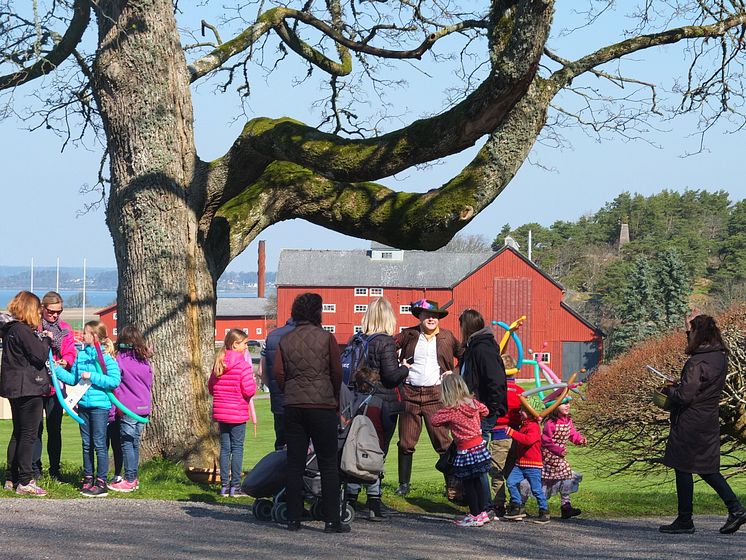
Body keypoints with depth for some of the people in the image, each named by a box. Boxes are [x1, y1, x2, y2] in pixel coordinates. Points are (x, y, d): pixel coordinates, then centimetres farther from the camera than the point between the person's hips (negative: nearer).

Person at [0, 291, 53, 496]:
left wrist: (41, 339, 9)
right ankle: (25, 481, -5)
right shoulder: (23, 330, -17)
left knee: (18, 434, 16)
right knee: (29, 435, -6)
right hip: (28, 388, -10)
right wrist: (46, 339, -2)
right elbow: (39, 356, -18)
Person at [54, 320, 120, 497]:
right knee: (86, 444, 13)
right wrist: (57, 370, 6)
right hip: (83, 404, 7)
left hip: (100, 405, -7)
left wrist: (92, 376, -19)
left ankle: (101, 482, 0)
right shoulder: (81, 355, 10)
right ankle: (88, 478, 21)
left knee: (99, 444, -3)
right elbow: (73, 378, 15)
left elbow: (114, 381, -19)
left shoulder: (106, 357, -10)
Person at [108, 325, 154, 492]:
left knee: (127, 444, -1)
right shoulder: (145, 361, 8)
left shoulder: (120, 359, -9)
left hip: (128, 409, -6)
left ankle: (129, 480, -2)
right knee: (135, 442, 14)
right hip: (144, 408, 6)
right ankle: (133, 478, 18)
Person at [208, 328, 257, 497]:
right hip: (238, 413, -6)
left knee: (225, 448, 10)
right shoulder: (243, 365, -13)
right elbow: (249, 390, -17)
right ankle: (235, 486, 0)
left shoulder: (218, 364, 6)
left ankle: (224, 486, 11)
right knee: (237, 448, 0)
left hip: (220, 413, 6)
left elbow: (211, 387, 11)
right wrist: (253, 384, 4)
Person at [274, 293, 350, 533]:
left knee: (294, 464, 8)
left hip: (292, 406, 3)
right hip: (322, 405, -3)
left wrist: (290, 394, 12)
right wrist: (335, 398, 13)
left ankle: (293, 519, 7)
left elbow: (278, 373, -1)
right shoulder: (326, 338, -4)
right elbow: (336, 372, -4)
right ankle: (332, 520, -3)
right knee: (328, 464, 1)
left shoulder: (286, 340, 5)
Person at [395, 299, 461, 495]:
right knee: (406, 442, 3)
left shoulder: (447, 337, 8)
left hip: (436, 395, -1)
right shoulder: (408, 335, 6)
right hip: (410, 393, 1)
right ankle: (404, 484, 12)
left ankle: (452, 483, 0)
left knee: (443, 442, -5)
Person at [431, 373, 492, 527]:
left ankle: (475, 516, 9)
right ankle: (483, 512, 21)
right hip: (480, 444, 6)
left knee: (468, 484, 4)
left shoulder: (451, 410, -16)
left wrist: (448, 423, 9)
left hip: (465, 450, -6)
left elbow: (434, 420, -7)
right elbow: (485, 411, 20)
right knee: (480, 480, 14)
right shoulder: (473, 403, 1)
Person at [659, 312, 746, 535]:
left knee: (683, 469, 3)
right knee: (707, 469, 17)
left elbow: (684, 396, -24)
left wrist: (669, 390, -2)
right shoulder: (720, 357, 5)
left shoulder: (697, 363, -21)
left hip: (690, 423, -9)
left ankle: (684, 521, 9)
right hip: (709, 422, 9)